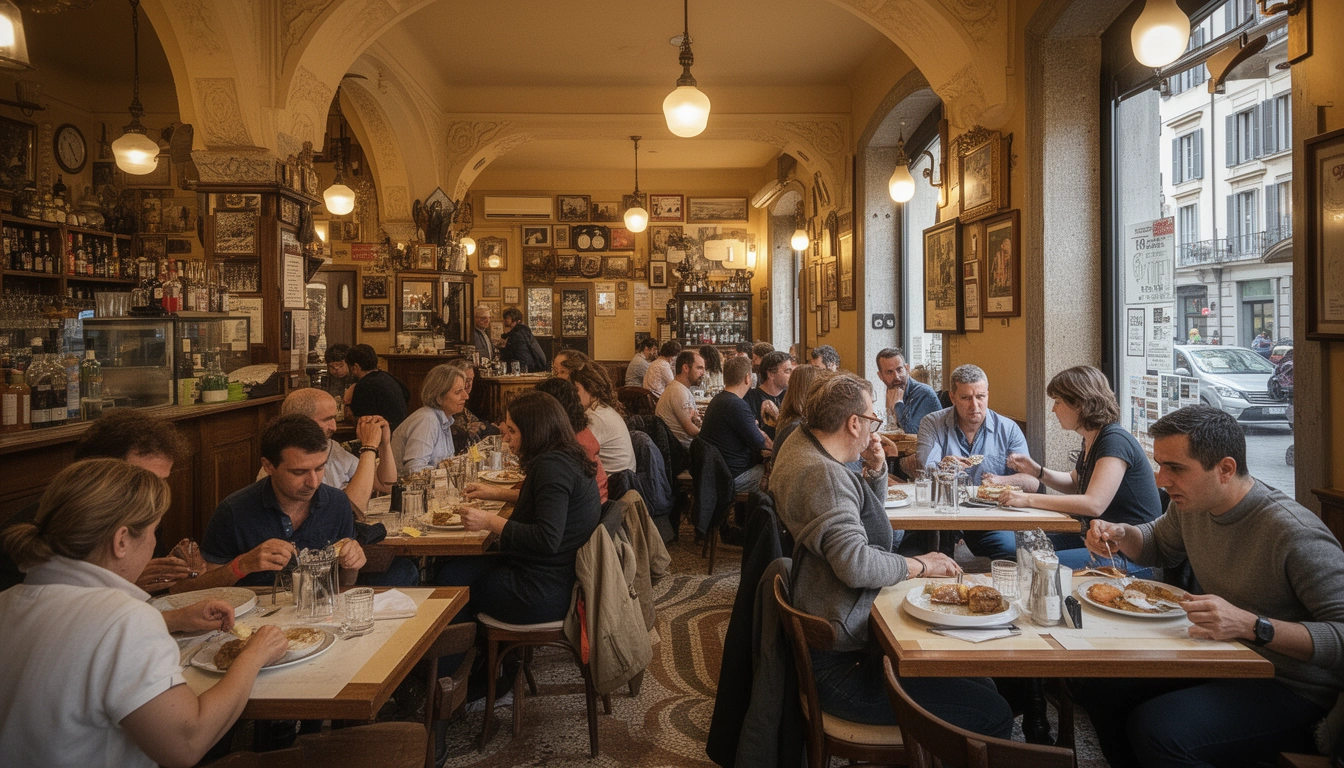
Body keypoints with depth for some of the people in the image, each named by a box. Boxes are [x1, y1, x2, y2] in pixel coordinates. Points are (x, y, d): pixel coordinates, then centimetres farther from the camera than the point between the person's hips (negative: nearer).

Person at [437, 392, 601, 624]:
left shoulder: (553, 466, -22)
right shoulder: (568, 459, 10)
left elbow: (547, 539, -29)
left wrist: (490, 522, -21)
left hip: (545, 594, -10)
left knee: (450, 577, 6)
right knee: (449, 567, 14)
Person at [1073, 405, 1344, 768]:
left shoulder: (1295, 534, -26)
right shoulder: (1190, 504, -2)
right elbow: (1160, 544, 20)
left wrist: (1251, 625, -36)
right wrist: (1121, 535, -1)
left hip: (1292, 688, -8)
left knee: (1155, 730, -29)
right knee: (1099, 686, -3)